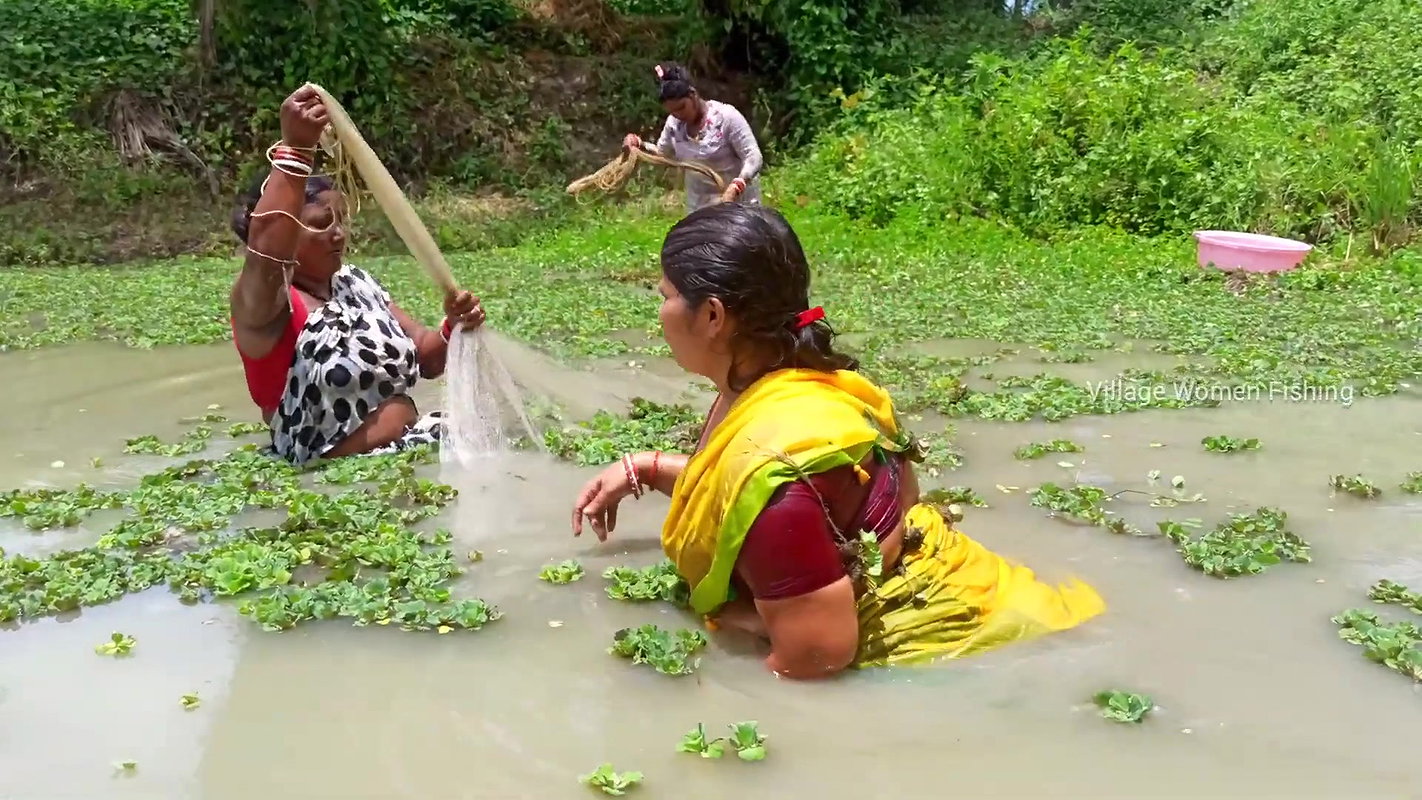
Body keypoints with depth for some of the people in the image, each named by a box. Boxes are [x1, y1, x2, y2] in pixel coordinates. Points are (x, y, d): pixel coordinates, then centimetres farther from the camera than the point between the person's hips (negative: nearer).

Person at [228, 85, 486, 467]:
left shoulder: (356, 283, 10)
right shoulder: (262, 302, -10)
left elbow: (426, 360, 13)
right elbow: (266, 255, -35)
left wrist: (455, 327, -8)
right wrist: (294, 148, -42)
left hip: (414, 446, 7)